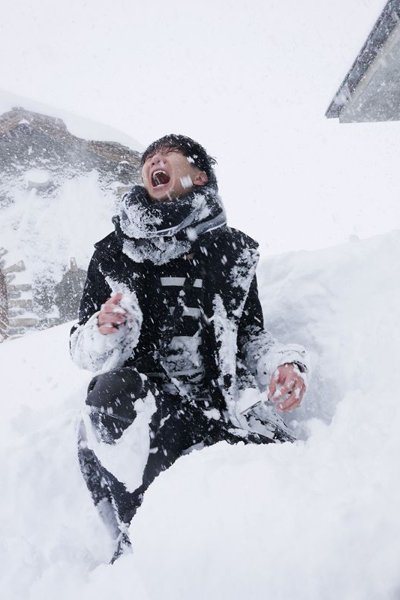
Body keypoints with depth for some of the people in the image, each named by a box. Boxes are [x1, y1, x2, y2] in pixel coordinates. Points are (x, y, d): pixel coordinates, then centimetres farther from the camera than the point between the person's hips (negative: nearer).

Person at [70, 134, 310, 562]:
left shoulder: (232, 250, 14)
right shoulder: (114, 254, 11)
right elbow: (84, 352, 9)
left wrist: (284, 362, -2)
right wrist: (104, 332, -14)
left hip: (221, 406, 2)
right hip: (135, 409, -1)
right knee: (116, 388, -36)